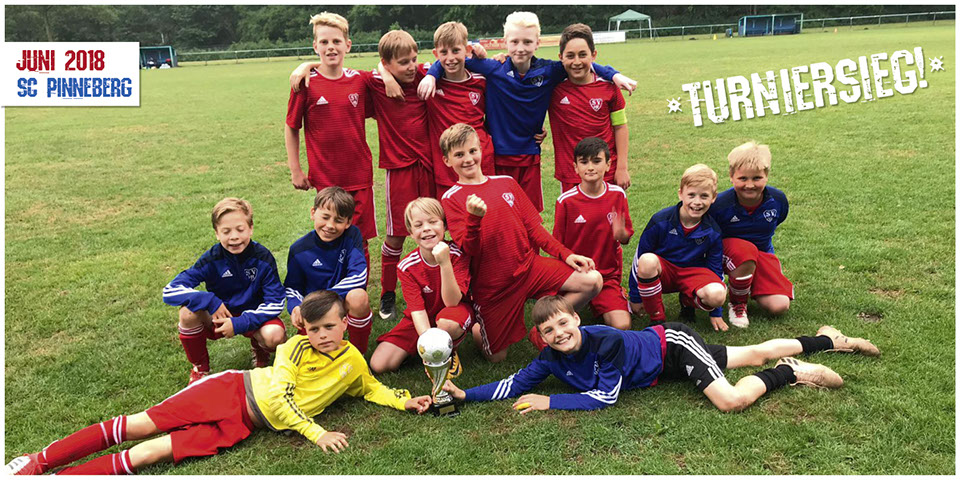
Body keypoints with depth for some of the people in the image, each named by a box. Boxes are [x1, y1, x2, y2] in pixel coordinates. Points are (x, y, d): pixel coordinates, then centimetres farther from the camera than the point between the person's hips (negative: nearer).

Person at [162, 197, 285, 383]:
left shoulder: (263, 257, -17)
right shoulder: (212, 259, -16)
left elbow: (275, 302, -18)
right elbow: (170, 291, -19)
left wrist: (239, 323, -28)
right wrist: (211, 301, -32)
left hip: (253, 316, -1)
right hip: (220, 316, 1)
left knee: (275, 335, -34)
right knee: (188, 312, -29)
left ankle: (260, 350, 8)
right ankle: (200, 367, -2)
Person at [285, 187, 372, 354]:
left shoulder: (352, 236, -12)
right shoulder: (299, 250, -6)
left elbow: (358, 277, -22)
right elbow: (292, 287, 7)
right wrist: (295, 307, -16)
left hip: (345, 305, -2)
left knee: (358, 296, -36)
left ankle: (359, 352, -12)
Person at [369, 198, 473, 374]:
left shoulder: (458, 254, -21)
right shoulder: (407, 266, -16)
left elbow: (452, 302, -28)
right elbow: (417, 309, -21)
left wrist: (445, 263, -42)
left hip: (455, 312, -2)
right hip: (422, 321, 2)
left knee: (446, 323, -40)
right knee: (379, 364, -12)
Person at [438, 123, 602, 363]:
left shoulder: (506, 182, 9)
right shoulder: (452, 198, -4)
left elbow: (533, 227, 11)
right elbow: (469, 249, -14)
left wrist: (565, 254, 1)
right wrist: (474, 217, -32)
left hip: (529, 266, 4)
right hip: (493, 286, -4)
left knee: (592, 281, -12)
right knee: (496, 357, 1)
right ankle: (475, 328, 35)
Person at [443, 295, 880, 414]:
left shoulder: (603, 341, -34)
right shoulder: (551, 360, -14)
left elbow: (605, 397, -31)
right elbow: (517, 384, -10)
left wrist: (550, 402, -30)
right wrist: (466, 394, -20)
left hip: (673, 344, -6)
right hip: (664, 370, 6)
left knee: (732, 400, -27)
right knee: (754, 354, 17)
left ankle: (789, 372, 1)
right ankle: (825, 341, 34)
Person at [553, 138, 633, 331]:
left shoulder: (618, 195, -1)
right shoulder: (566, 200, -9)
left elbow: (626, 239, 6)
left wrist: (621, 234, -17)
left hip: (608, 274, 2)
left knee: (622, 326, -17)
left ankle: (599, 305, 16)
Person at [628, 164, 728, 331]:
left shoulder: (713, 232, -7)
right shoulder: (661, 221, -15)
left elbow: (715, 269, 4)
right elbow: (640, 256, -6)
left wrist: (716, 313, 7)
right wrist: (635, 298, -3)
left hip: (692, 273, 2)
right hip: (662, 272, -1)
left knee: (717, 294, -32)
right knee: (647, 261, -38)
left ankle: (687, 301, 7)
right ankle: (657, 319, -19)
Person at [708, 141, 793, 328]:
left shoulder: (778, 200, -12)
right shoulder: (719, 204, -25)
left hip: (762, 251, 3)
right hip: (728, 249, -3)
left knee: (779, 306, -16)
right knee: (745, 252, -41)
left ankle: (752, 285, 20)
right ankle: (737, 304, -12)